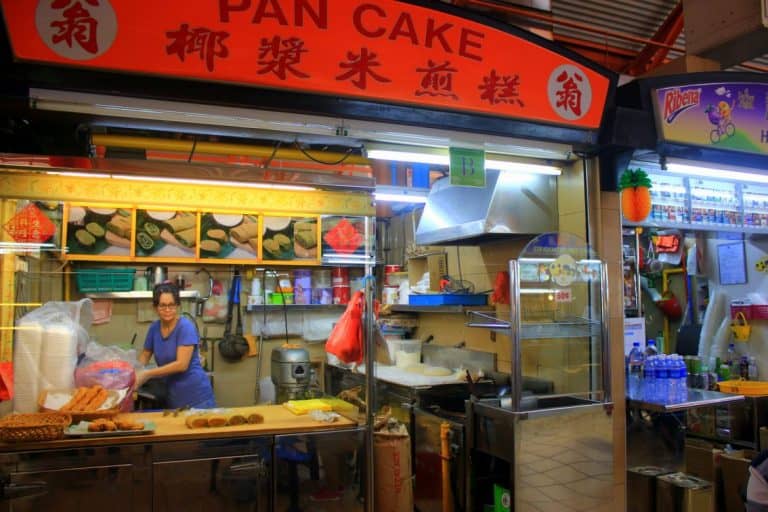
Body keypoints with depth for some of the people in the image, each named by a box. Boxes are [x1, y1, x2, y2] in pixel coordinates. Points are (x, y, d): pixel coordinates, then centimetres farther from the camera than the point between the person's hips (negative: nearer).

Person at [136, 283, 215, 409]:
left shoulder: (186, 327, -17)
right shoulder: (154, 328, 1)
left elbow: (182, 364, -23)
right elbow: (145, 356, 16)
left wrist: (147, 374, -23)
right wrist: (135, 373, -4)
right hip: (173, 397, 6)